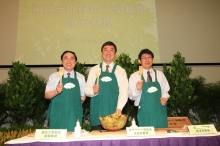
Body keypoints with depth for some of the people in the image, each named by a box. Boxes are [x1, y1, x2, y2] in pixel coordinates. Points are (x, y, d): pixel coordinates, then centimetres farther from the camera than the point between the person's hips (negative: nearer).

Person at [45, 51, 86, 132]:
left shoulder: (80, 77, 8)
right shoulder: (54, 76, 4)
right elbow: (47, 95, 0)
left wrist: (74, 103, 1)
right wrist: (56, 91, -18)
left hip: (74, 115, 1)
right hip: (58, 115, -1)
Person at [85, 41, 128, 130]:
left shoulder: (120, 71, 5)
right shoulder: (94, 70, 8)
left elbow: (124, 92, -2)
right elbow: (86, 90, 8)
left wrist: (119, 108, -15)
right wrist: (93, 91, -13)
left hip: (114, 113, -1)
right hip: (97, 113, 1)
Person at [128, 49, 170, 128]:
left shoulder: (160, 74, 7)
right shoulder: (134, 76, -1)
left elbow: (165, 91, 14)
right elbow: (131, 96, -2)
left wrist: (164, 98, -6)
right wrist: (137, 89, -21)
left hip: (159, 111, 3)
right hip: (145, 113, -2)